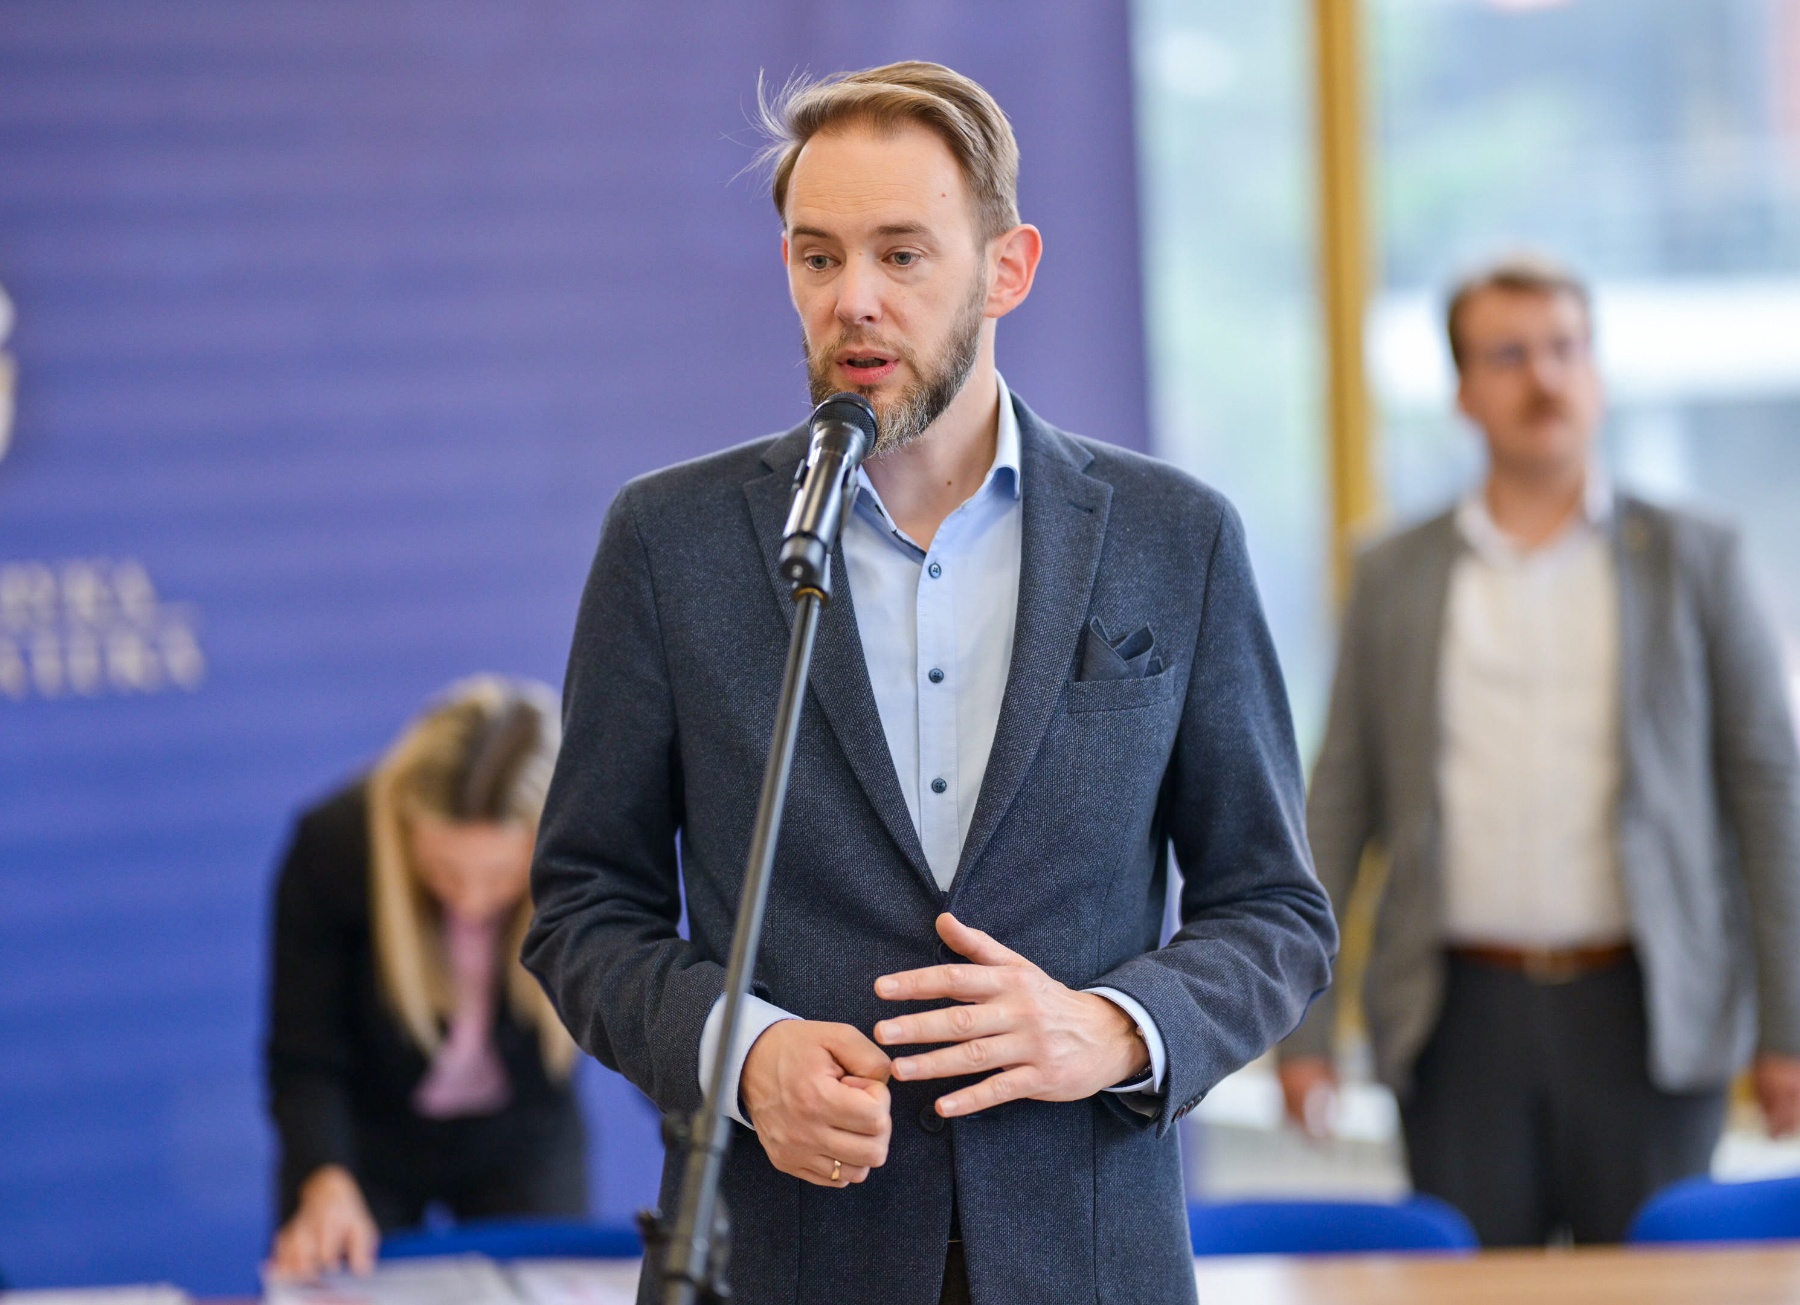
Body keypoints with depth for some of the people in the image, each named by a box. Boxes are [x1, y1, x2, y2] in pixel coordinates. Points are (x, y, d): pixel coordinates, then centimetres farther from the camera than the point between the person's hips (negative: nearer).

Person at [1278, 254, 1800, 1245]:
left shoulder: (1693, 561, 6)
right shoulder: (1394, 579, 10)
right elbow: (1340, 803, 9)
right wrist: (1301, 1029, 3)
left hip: (1647, 1014, -1)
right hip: (1464, 1015, 1)